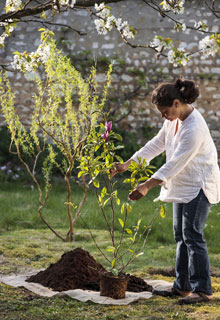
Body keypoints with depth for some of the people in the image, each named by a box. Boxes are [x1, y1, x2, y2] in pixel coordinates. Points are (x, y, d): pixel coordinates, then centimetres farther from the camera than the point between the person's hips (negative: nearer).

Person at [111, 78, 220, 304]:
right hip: (182, 185, 10)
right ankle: (182, 285, 20)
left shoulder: (194, 128, -27)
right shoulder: (174, 120, 2)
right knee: (181, 235, 12)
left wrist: (147, 186, -27)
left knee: (192, 234, -11)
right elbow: (157, 144, 10)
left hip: (199, 185, -10)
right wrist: (127, 164, 4)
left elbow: (175, 163, -28)